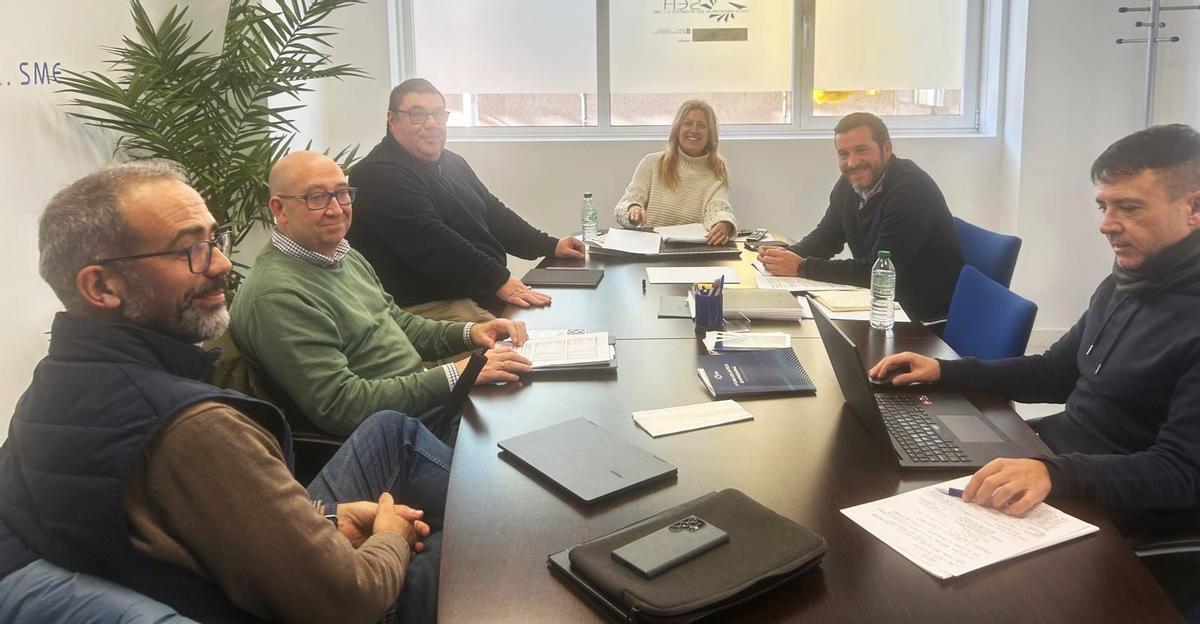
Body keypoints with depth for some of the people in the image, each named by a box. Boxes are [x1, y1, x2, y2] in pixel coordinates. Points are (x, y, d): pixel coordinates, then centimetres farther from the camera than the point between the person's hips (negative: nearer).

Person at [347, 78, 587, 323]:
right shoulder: (379, 175, -12)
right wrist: (499, 280, -25)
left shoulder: (452, 163, 19)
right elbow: (431, 243, -22)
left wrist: (551, 246, 15)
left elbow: (493, 213, 25)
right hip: (428, 305, -9)